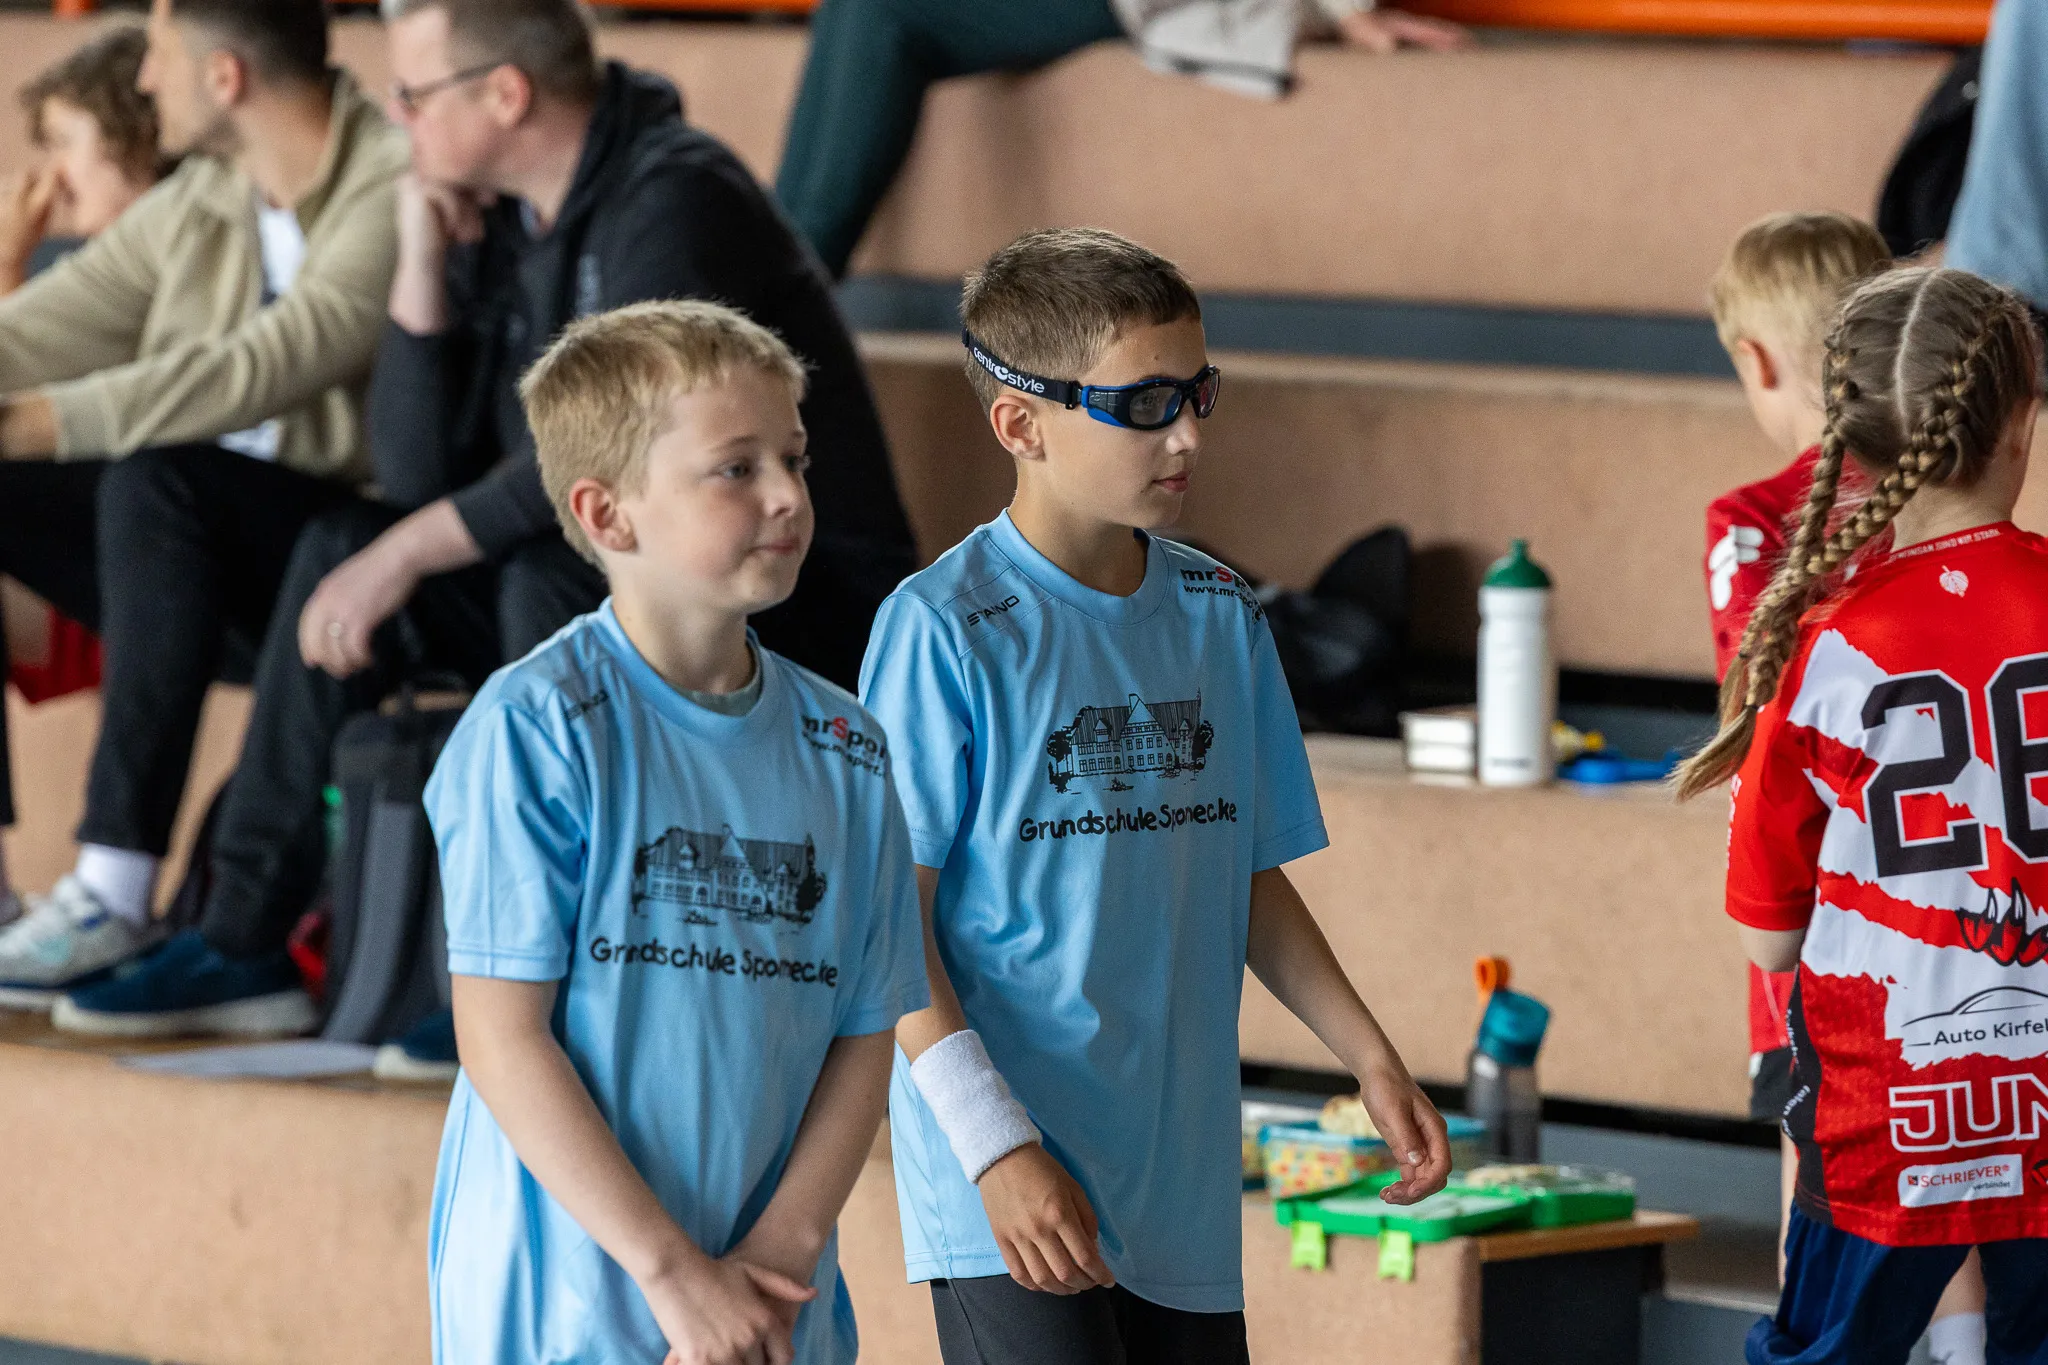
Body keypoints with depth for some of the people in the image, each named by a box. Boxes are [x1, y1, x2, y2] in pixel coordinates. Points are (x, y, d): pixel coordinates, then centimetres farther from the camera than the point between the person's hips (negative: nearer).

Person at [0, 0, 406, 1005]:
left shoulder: (394, 196, -16)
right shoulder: (198, 199, 10)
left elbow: (261, 369, -29)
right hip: (209, 549, 9)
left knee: (155, 482, -33)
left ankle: (114, 894, -33)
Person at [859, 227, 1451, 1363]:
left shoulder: (1220, 618, 10)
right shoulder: (944, 631, -10)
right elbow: (891, 924, -11)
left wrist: (1371, 1059, 12)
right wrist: (995, 1148, -18)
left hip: (1183, 1189, 6)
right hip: (1013, 1192, -6)